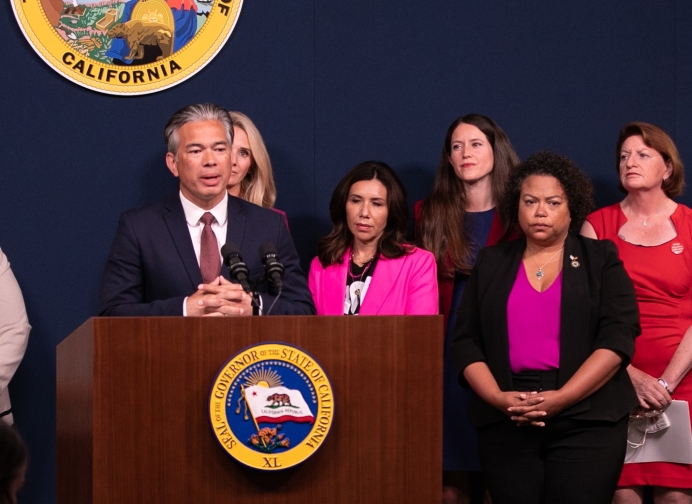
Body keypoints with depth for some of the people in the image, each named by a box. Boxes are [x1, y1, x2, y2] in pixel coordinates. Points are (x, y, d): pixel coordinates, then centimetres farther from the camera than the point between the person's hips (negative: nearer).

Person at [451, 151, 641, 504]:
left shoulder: (600, 260, 8)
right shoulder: (491, 264, 15)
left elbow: (617, 339, -3)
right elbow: (465, 342, 9)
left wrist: (560, 399, -15)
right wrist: (498, 398, -9)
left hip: (586, 418, -2)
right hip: (506, 422, 2)